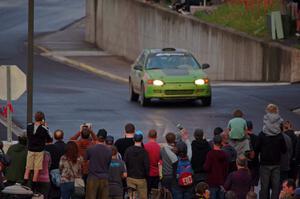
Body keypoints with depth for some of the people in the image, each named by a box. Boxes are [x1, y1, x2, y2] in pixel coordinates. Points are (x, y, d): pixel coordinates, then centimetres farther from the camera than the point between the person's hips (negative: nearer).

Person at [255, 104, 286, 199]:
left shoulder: (262, 135, -10)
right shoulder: (280, 136, -6)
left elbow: (256, 149, -6)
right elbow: (284, 150, 1)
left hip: (265, 164, -1)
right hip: (276, 164, 1)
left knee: (264, 187, 4)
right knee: (276, 186, 5)